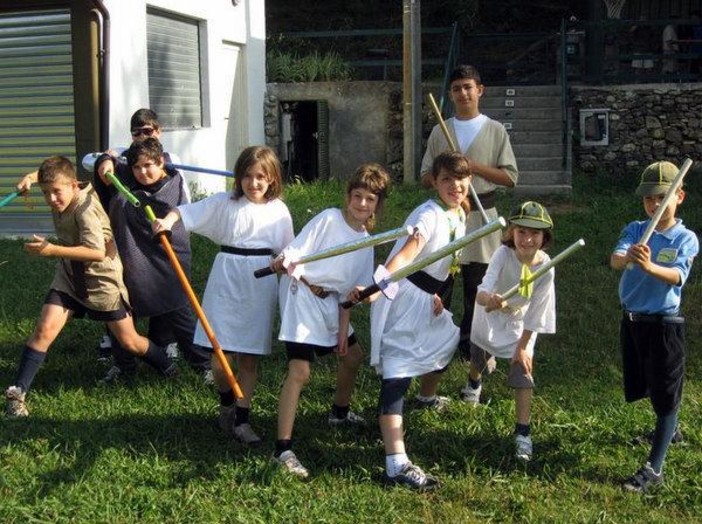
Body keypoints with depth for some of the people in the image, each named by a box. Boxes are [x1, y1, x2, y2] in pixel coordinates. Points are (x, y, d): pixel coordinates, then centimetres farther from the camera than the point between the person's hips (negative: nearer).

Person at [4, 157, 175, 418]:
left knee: (129, 341, 5)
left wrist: (53, 250, -44)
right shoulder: (59, 202, -3)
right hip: (69, 277, 6)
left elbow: (97, 252, -39)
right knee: (45, 329, -12)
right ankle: (17, 393, -7)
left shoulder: (85, 209, -26)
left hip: (102, 279, -6)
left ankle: (169, 371, 31)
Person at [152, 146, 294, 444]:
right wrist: (169, 219, -25)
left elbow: (287, 252, 10)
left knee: (249, 358, 5)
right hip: (227, 279, -1)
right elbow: (188, 212, -6)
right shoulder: (224, 203, 0)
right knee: (221, 357, -3)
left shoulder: (279, 211, 5)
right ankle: (226, 404, 27)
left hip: (260, 284, 1)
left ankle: (241, 420, 17)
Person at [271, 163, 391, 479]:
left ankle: (340, 412, 51)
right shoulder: (328, 219, -13)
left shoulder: (365, 242, 7)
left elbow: (348, 289, 12)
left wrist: (343, 329, 10)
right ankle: (283, 450, -17)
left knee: (352, 355, 24)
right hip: (302, 295, -8)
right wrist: (283, 262, -41)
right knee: (300, 371, -18)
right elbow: (296, 251, -18)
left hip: (329, 302, 8)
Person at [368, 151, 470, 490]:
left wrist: (434, 294, 3)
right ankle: (396, 465, -19)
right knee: (397, 373, -13)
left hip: (425, 298, 9)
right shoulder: (429, 214, -17)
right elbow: (405, 255, -32)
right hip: (403, 295, -9)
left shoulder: (459, 216, 11)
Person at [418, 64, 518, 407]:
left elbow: (511, 177, -2)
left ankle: (470, 344, 26)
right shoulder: (440, 131, 7)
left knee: (478, 288, 10)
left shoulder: (495, 130, 3)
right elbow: (425, 177, 8)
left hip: (480, 215, 0)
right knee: (438, 290, -2)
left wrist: (474, 166, -13)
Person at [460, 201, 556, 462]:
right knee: (477, 358, 25)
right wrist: (489, 299, -69)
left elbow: (536, 312, -18)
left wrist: (522, 346, -16)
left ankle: (523, 433, -3)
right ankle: (474, 384, 61)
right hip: (489, 319, 1)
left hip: (519, 326, 0)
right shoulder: (503, 254, -34)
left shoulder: (545, 268, -28)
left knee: (523, 375, -13)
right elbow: (481, 293, -45)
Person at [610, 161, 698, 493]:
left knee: (665, 398, 0)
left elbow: (677, 277, -28)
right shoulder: (635, 230, -2)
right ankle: (668, 428, 49)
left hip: (664, 325, -5)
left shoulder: (686, 239, -11)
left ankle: (654, 469, 5)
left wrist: (649, 266, -49)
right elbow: (614, 259, -21)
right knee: (640, 388, 22)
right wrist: (627, 257, -46)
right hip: (631, 320, 5)